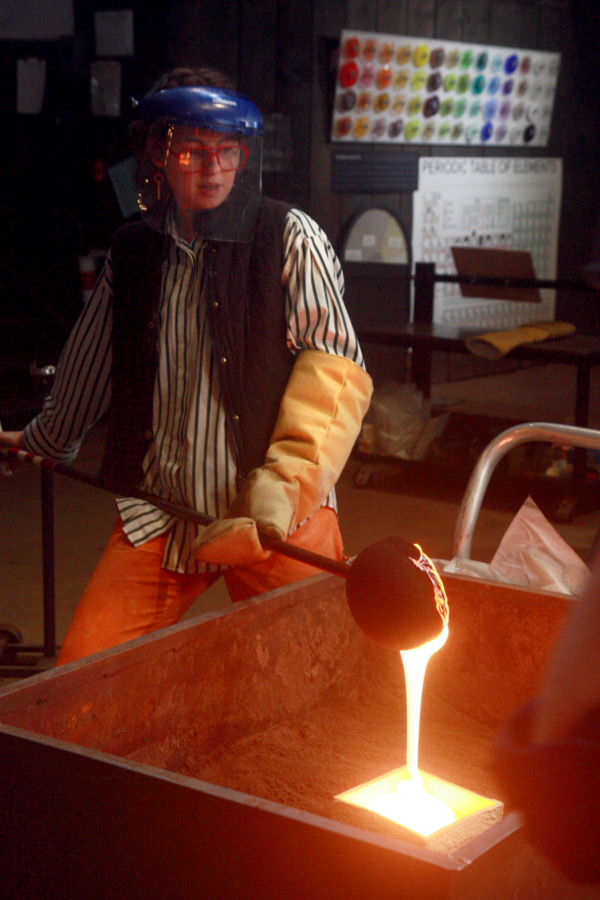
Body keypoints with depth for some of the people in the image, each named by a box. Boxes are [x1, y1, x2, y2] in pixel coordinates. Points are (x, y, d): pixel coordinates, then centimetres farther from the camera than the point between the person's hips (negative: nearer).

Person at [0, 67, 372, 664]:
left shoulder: (289, 238, -3)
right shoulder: (132, 251, 9)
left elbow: (335, 363, -8)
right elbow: (91, 364, 24)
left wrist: (288, 478, -18)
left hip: (276, 510, -3)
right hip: (159, 510, 3)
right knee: (80, 677, -2)